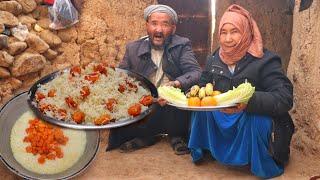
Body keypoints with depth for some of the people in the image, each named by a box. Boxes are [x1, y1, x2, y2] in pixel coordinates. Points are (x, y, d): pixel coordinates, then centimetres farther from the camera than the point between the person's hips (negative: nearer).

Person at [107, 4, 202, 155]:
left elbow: (196, 72, -13)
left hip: (174, 107, -2)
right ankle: (145, 136, 8)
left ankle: (177, 136, -1)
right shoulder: (133, 48, 7)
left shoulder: (182, 45, 1)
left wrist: (176, 84, -34)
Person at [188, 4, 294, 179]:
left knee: (258, 119, -35)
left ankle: (263, 165, -9)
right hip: (222, 123, 5)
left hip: (255, 123, -4)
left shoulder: (265, 61, -14)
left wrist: (249, 101, -40)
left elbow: (284, 99, -25)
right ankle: (200, 151, 5)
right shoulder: (214, 60, 3)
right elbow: (203, 87, 11)